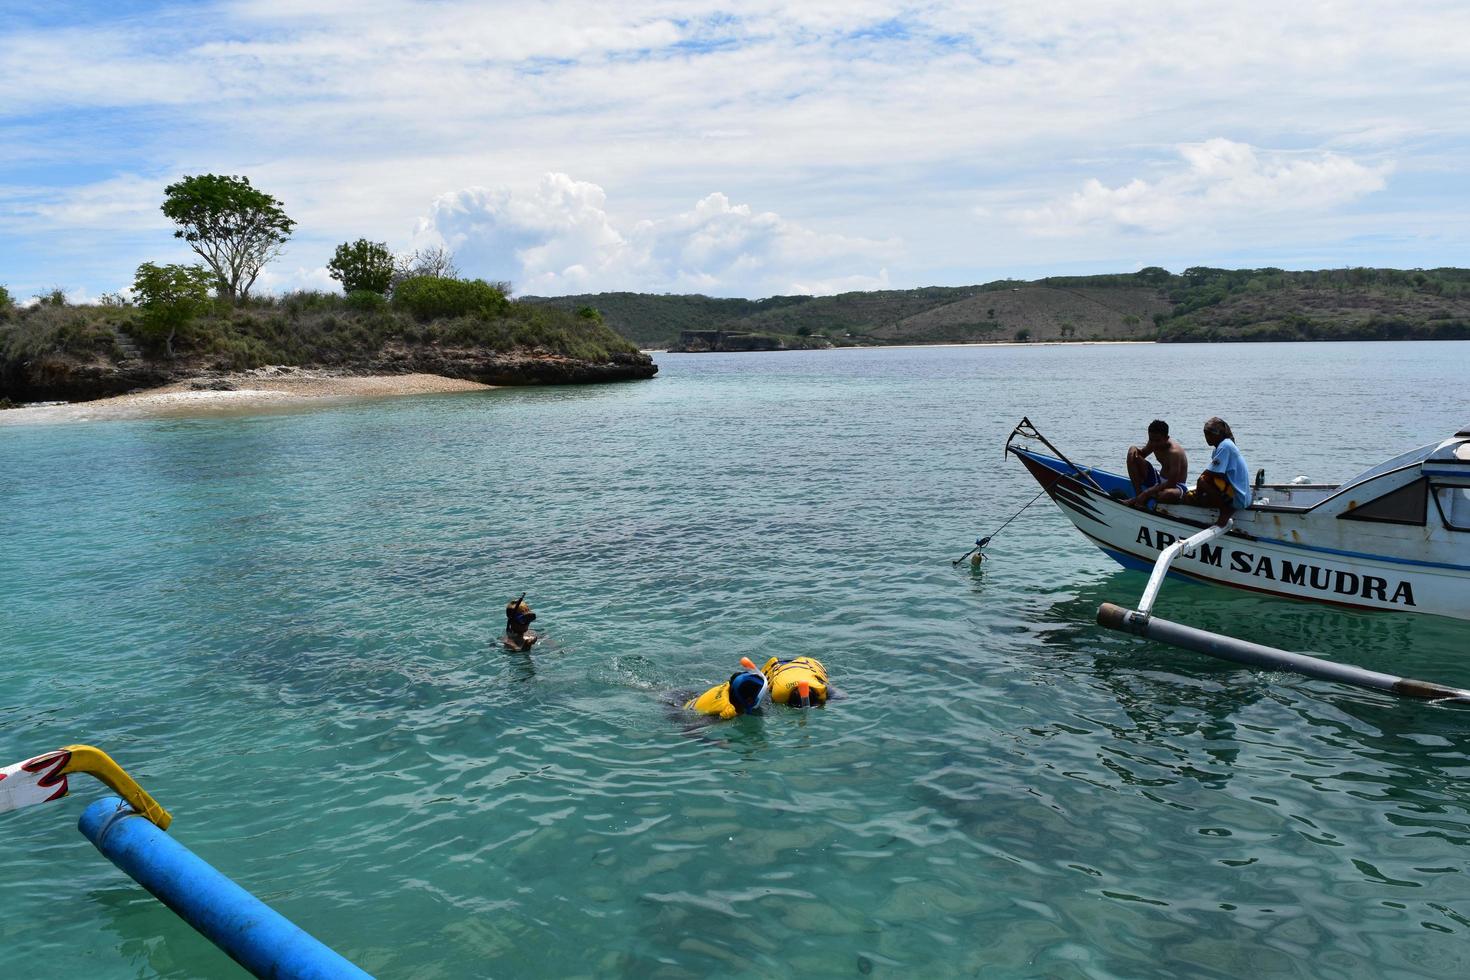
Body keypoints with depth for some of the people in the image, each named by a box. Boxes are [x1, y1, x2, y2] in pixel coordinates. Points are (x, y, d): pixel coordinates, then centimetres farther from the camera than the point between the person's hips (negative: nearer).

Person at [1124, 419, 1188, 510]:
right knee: (1133, 456, -6)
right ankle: (1138, 495, -10)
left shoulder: (1174, 452, -28)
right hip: (1159, 481, 7)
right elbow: (1142, 453, 18)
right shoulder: (1153, 443, -5)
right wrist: (1134, 448, -8)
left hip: (1176, 486, -7)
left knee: (1169, 494, -46)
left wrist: (1146, 493, -34)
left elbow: (1171, 483, -32)